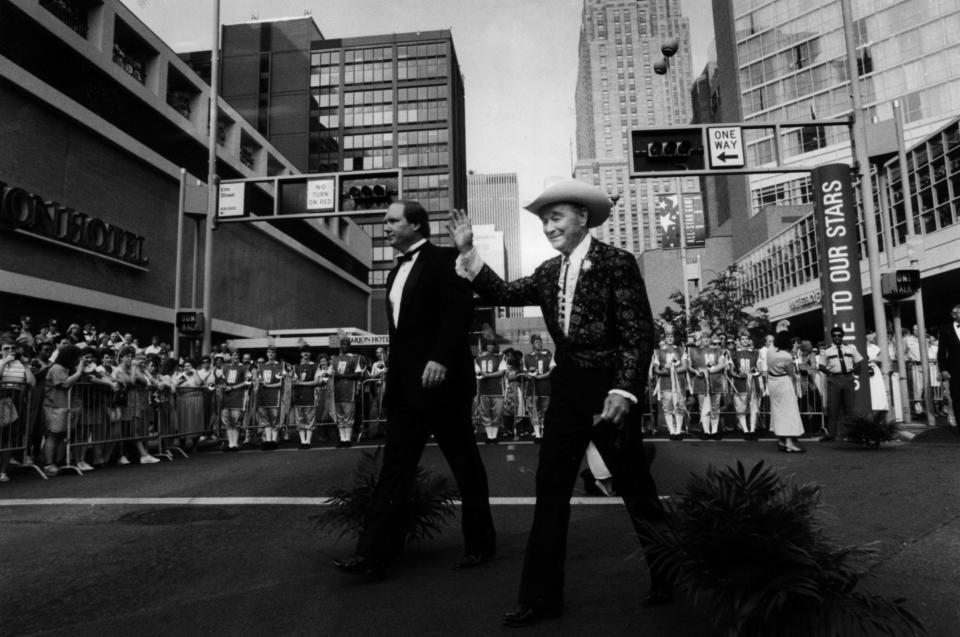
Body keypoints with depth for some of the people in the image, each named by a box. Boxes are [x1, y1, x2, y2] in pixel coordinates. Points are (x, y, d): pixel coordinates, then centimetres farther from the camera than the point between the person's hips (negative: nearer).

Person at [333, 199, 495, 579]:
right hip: (405, 385, 8)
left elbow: (459, 309, -18)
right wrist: (394, 377, 15)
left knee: (465, 465, 6)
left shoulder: (443, 260, -6)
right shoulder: (397, 271, 19)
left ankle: (479, 544, 21)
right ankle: (373, 553, 8)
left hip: (440, 378, -7)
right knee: (395, 466, 5)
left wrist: (441, 359, -25)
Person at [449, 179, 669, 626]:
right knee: (550, 492, 7)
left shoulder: (616, 262, -11)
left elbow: (639, 335, -14)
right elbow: (504, 293, 5)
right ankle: (541, 597, 19)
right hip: (567, 388, 6)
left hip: (611, 388, -6)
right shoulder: (549, 272, 9)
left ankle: (669, 579, 33)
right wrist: (468, 254, -2)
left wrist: (623, 392, -21)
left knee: (636, 490, 9)